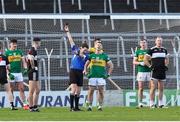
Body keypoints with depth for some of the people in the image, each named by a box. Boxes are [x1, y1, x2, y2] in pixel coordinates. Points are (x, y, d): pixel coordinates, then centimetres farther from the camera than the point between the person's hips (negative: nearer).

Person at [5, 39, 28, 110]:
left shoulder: (19, 52, 13)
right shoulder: (7, 53, 0)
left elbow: (23, 61, 14)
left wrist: (25, 68, -3)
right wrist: (8, 73, -12)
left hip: (19, 73, 4)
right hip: (11, 73, -4)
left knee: (22, 89, 1)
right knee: (11, 90, -1)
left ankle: (25, 104, 2)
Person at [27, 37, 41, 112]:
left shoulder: (34, 50, 16)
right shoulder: (32, 50, -15)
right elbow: (31, 59, -32)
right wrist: (33, 67, -18)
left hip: (35, 72, 10)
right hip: (33, 72, -10)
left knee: (38, 90, 14)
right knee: (32, 91, -6)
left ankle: (35, 106, 18)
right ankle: (31, 108, -3)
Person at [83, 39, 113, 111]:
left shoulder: (104, 56, 6)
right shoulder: (91, 56, 10)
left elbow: (111, 65, 11)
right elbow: (86, 64, 21)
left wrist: (108, 74, 3)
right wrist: (85, 71, 7)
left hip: (101, 77, -1)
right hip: (92, 76, 1)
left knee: (101, 91, -2)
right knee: (91, 91, -2)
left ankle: (100, 106, 5)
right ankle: (89, 106, 2)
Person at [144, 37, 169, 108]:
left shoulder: (164, 50, 12)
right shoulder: (151, 50, -4)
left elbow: (166, 59, 26)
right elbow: (145, 59, -3)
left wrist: (166, 66, 11)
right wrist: (150, 66, -10)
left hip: (162, 71, 5)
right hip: (155, 71, -5)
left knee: (161, 88, 7)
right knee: (153, 88, -9)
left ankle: (160, 103, 11)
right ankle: (152, 103, -8)